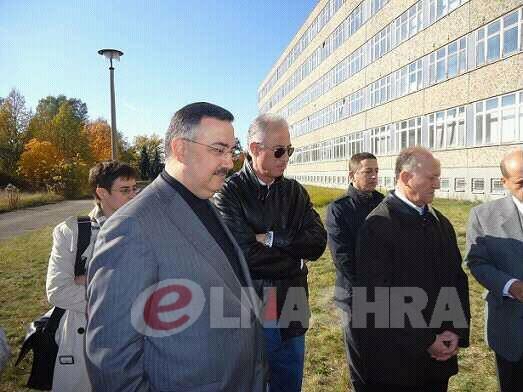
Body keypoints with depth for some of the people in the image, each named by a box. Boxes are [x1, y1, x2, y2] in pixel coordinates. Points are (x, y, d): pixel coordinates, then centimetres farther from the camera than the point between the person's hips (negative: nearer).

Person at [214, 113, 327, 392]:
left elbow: (317, 242, -5)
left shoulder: (295, 191, 5)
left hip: (291, 314, 5)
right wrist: (294, 257, -9)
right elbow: (243, 253, -21)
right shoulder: (230, 192, -11)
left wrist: (272, 238, -16)